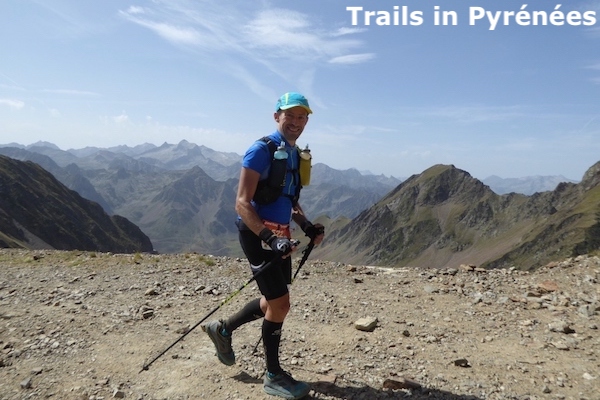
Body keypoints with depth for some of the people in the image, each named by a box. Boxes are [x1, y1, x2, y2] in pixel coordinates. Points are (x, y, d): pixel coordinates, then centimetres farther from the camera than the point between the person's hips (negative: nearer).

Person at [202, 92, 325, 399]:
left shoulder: (295, 155, 12)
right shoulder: (261, 150, -14)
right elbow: (242, 203, -20)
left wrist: (307, 226, 6)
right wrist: (269, 238, -30)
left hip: (279, 237, 9)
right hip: (258, 236, -9)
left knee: (274, 302, 18)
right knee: (280, 304, -3)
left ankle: (222, 329, 38)